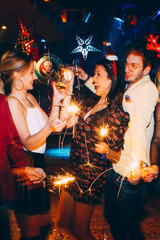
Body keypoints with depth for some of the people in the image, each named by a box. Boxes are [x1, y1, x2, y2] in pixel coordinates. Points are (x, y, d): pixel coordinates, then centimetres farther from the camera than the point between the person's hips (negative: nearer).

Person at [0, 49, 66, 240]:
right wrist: (48, 129, -39)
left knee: (44, 224, 20)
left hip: (38, 162, 9)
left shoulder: (30, 98, 11)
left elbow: (48, 122, 7)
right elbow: (27, 143, -23)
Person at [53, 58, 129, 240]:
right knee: (62, 224, 18)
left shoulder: (117, 113, -16)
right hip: (74, 170, 7)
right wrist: (66, 94, 1)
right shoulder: (90, 103, 6)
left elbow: (118, 155, -11)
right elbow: (68, 121, 3)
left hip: (92, 175, -7)